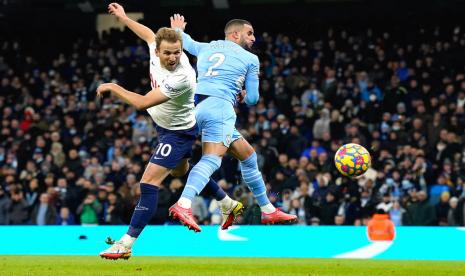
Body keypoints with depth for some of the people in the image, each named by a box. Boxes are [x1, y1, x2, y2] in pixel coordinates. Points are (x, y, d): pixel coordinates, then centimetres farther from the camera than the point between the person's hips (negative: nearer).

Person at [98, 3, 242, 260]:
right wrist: (123, 17, 19)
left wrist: (113, 88, -27)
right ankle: (229, 205, 50)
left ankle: (126, 244, -18)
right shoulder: (158, 52, -17)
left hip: (178, 132, -10)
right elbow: (149, 34, 9)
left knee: (149, 181, -17)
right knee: (181, 171, 31)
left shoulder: (181, 78, -38)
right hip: (167, 126, 10)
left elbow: (143, 102, -38)